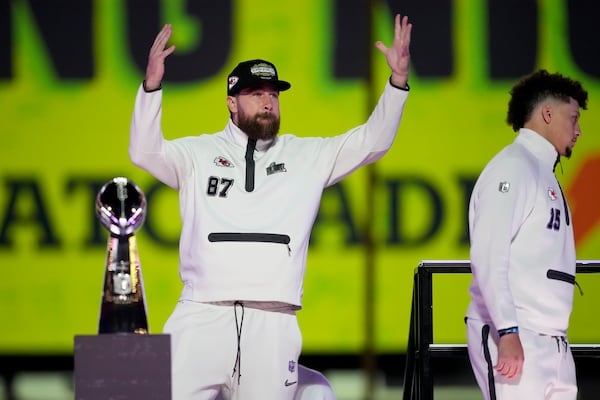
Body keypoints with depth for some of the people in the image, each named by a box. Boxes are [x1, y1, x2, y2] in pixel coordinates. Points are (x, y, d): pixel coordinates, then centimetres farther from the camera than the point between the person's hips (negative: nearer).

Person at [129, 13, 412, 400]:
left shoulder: (307, 157, 15)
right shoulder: (200, 153, 11)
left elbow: (371, 142, 9)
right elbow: (145, 152, -3)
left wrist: (398, 81, -5)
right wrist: (152, 85, -19)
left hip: (273, 321, 1)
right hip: (202, 314, -1)